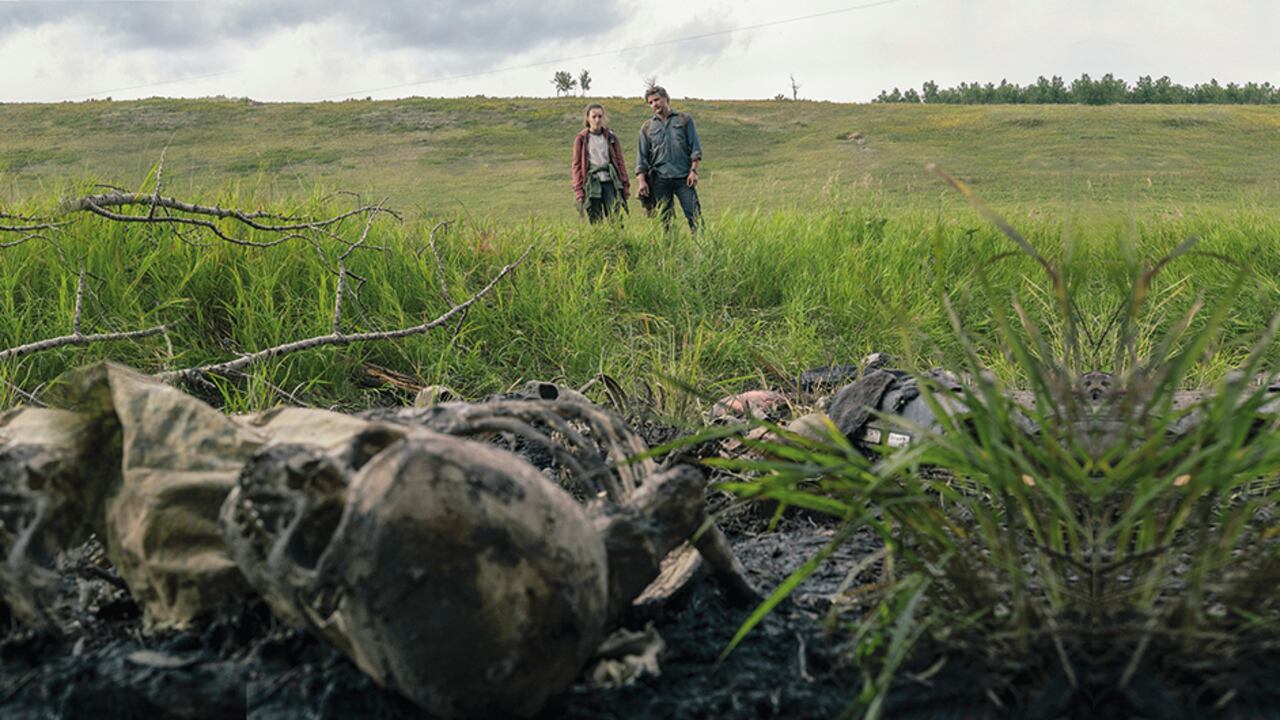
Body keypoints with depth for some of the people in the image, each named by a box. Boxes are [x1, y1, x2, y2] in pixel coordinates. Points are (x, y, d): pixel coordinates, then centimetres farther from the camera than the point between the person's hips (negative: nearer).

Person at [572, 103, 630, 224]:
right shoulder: (581, 139, 6)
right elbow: (577, 165, 6)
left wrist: (625, 184, 7)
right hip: (592, 185, -1)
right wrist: (578, 189, -1)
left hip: (610, 182, 1)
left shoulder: (611, 137, 11)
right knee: (595, 223, -2)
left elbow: (620, 161, 13)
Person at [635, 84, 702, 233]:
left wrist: (693, 171, -4)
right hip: (659, 179, 1)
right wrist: (641, 180, 0)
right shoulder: (647, 127, 12)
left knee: (694, 215, -7)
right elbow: (642, 157, 10)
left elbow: (695, 147, 7)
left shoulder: (684, 119, 9)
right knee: (663, 219, 2)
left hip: (684, 177, -1)